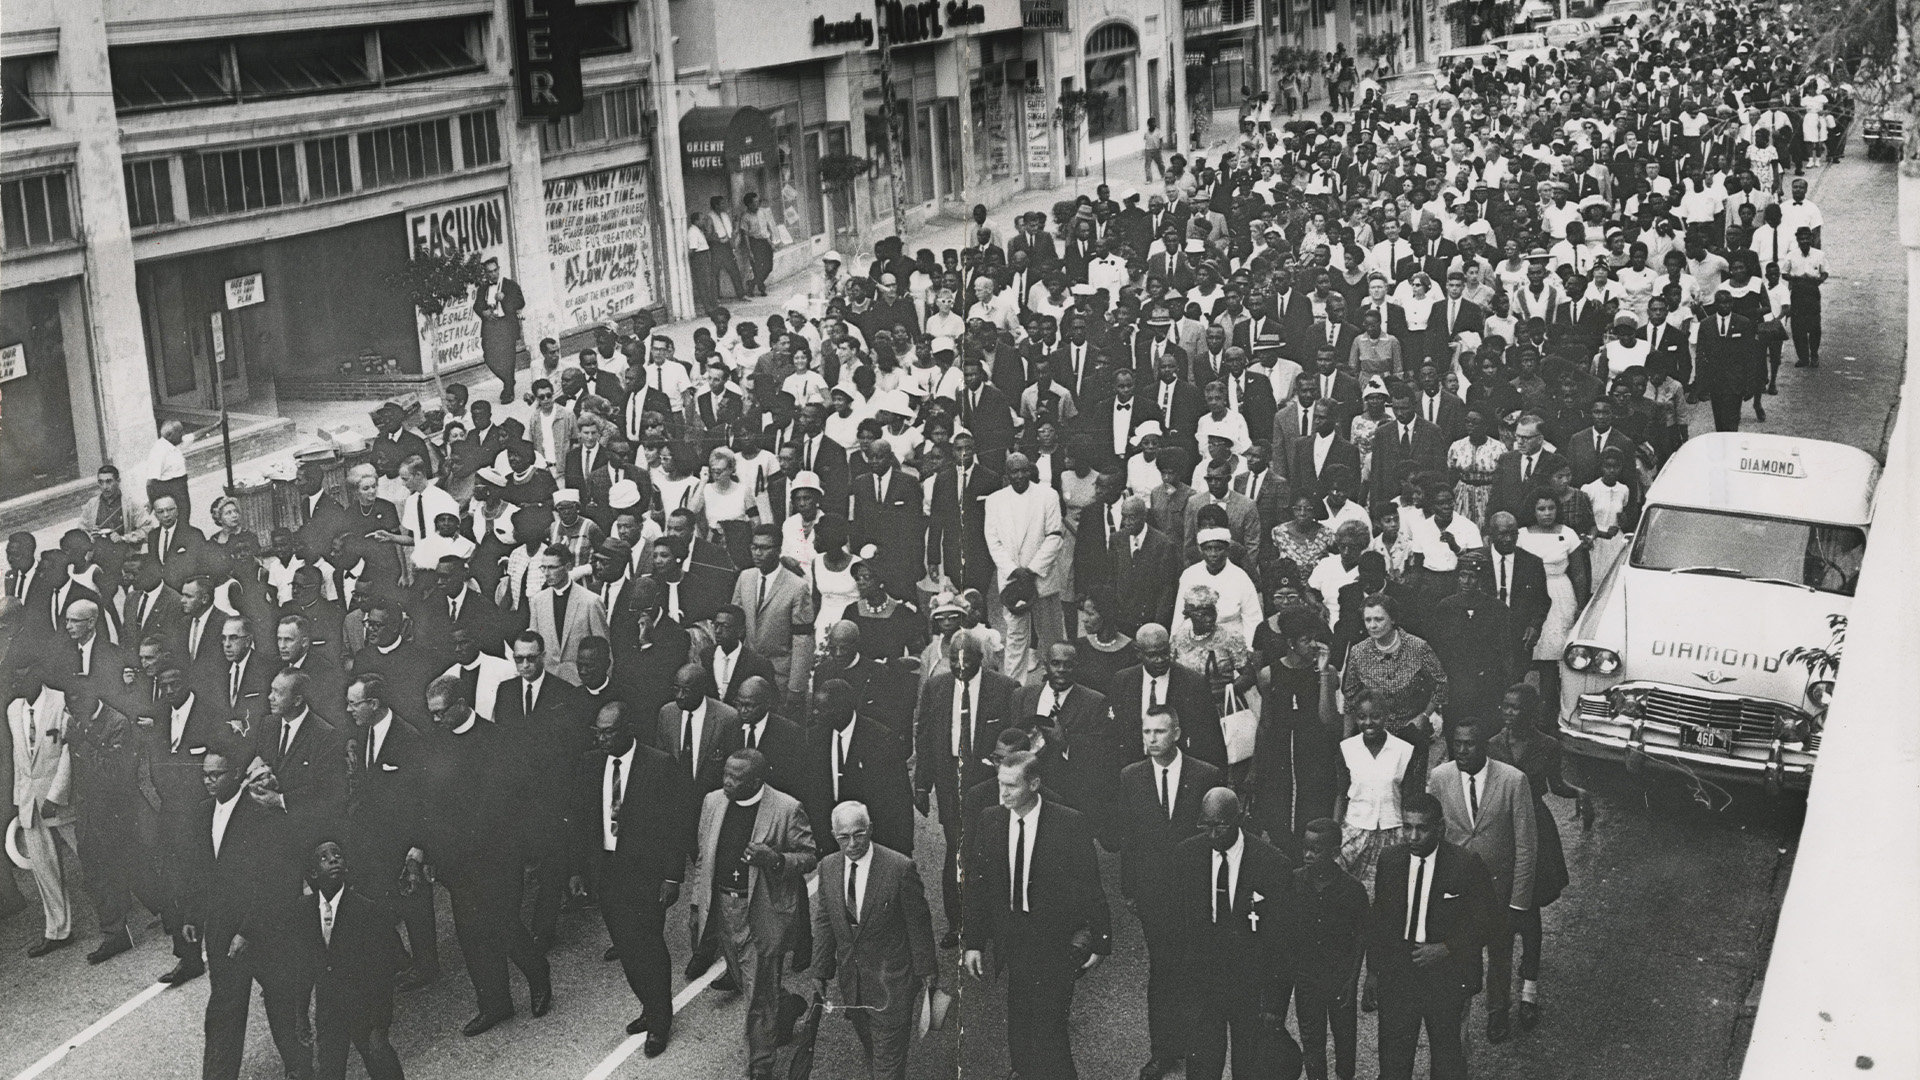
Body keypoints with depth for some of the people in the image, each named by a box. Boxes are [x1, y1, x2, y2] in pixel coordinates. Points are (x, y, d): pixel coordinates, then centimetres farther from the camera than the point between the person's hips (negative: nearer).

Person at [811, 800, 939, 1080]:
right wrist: (821, 970, 8)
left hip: (891, 978, -5)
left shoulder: (900, 867, -17)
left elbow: (918, 922, -9)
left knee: (888, 1055, 0)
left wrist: (926, 970, -4)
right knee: (868, 1045, 18)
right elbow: (824, 921, 7)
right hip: (851, 978, 5)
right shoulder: (828, 867, -2)